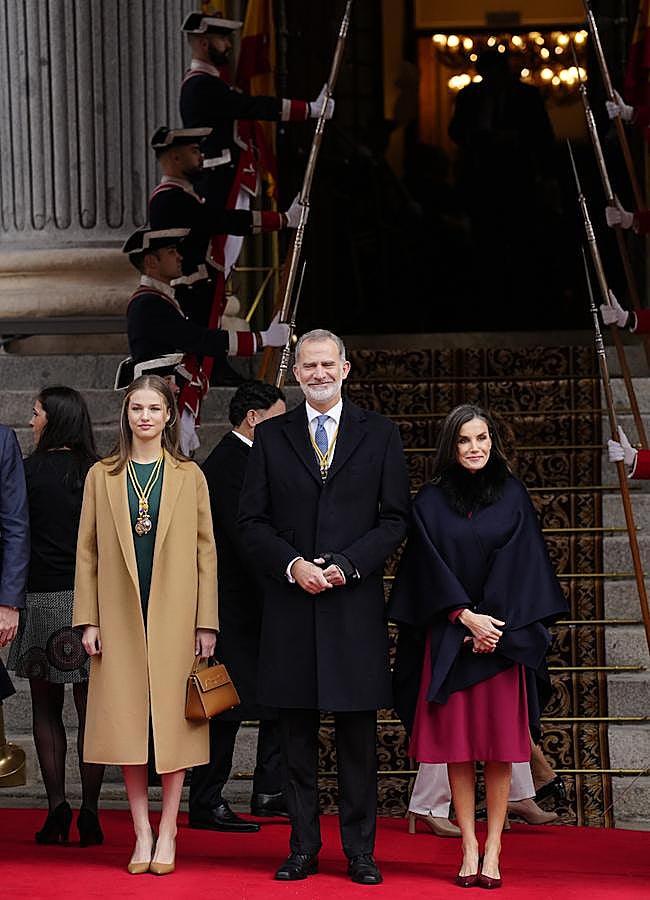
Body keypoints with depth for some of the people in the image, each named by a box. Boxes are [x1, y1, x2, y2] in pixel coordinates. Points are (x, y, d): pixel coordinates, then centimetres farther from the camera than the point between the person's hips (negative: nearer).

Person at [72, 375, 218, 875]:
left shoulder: (189, 476, 6)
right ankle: (142, 832, 7)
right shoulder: (102, 476, 8)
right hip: (120, 615, 1)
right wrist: (88, 619, -1)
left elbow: (206, 550, 4)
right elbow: (88, 551, 7)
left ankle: (168, 833, 6)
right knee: (127, 721, 0)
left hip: (174, 616, -1)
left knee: (173, 719, -1)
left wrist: (207, 621, -2)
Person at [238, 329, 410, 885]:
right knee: (298, 735, 5)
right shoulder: (271, 436, 9)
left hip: (356, 603, -1)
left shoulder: (379, 434, 6)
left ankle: (360, 851, 8)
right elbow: (253, 521, 6)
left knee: (358, 735, 2)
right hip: (291, 604, 1)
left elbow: (394, 520, 2)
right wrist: (293, 564, -11)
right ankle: (303, 849, 11)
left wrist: (345, 565, -11)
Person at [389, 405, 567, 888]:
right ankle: (469, 848, 4)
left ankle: (493, 848, 2)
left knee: (499, 743, -1)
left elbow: (519, 566, 0)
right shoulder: (431, 502, 5)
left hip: (502, 633, 0)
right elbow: (431, 568, -1)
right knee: (457, 742, 0)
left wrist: (493, 623, -10)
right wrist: (466, 618, -12)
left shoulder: (513, 496, 5)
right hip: (449, 637, 0)